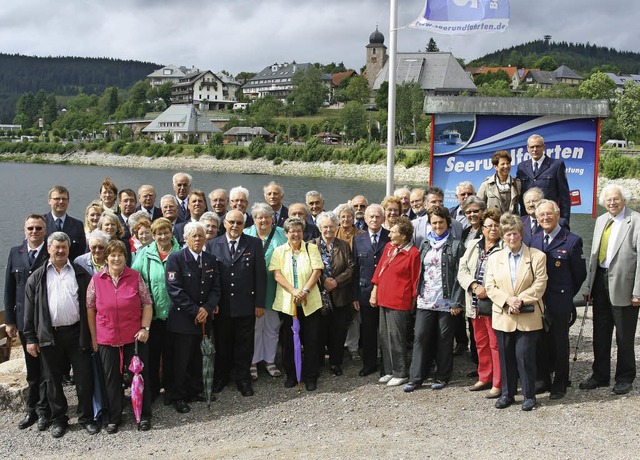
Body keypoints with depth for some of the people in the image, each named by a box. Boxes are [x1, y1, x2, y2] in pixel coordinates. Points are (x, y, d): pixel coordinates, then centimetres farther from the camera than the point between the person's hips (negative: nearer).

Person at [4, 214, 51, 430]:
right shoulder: (15, 253, 6)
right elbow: (9, 288, 8)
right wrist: (9, 320, 4)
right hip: (24, 321, 4)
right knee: (32, 369, 14)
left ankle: (43, 410, 15)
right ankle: (32, 409, 24)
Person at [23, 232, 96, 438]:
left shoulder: (81, 275, 5)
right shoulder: (37, 277, 6)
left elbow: (90, 305, 5)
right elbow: (29, 310, 6)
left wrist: (91, 334, 0)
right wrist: (30, 338, 1)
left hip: (77, 333, 0)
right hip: (49, 336, 1)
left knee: (84, 378, 3)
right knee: (53, 380, 9)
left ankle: (86, 417, 17)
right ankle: (58, 419, 23)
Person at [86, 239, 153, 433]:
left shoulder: (135, 277, -3)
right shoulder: (96, 280, -1)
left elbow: (147, 304, 1)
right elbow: (90, 309, 4)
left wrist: (145, 328, -9)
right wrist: (93, 337, 4)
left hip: (134, 337, -1)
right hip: (107, 339, 1)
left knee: (140, 375, 7)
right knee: (112, 379, 11)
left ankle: (144, 416, 21)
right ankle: (114, 418, 26)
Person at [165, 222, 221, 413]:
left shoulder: (211, 259, 10)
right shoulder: (176, 258, -7)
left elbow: (215, 288, 8)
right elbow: (175, 290, -13)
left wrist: (207, 308, -9)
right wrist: (195, 311, -15)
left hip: (204, 317, 4)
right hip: (183, 319, -4)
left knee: (198, 358, 11)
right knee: (181, 360, 2)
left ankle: (196, 390, 25)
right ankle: (178, 397, 13)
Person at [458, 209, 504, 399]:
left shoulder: (505, 248, -8)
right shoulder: (473, 245, 11)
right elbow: (462, 270, 4)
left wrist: (488, 290, -20)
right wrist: (475, 286, -11)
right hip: (475, 303, 6)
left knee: (496, 344, -2)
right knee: (480, 343, 16)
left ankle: (498, 384, 7)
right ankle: (484, 378, 30)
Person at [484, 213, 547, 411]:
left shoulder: (537, 256, 1)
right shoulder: (495, 258, 10)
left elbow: (539, 285, -5)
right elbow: (490, 286, 3)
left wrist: (520, 300, -16)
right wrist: (507, 300, -13)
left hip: (528, 317, -3)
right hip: (503, 316, 3)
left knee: (525, 355, -4)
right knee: (505, 356, 8)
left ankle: (529, 395, 11)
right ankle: (507, 394, 20)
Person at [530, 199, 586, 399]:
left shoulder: (572, 241, -9)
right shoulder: (535, 239, 6)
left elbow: (580, 274, -2)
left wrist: (566, 293, 6)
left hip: (560, 302, -4)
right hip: (537, 300, 4)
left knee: (559, 343, 7)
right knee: (540, 341, 11)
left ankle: (560, 384, 21)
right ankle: (543, 380, 26)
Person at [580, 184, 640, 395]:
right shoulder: (600, 221, 12)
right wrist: (590, 285, 12)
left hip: (623, 285, -6)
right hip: (601, 282, 6)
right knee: (600, 333, 14)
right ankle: (600, 375, 27)